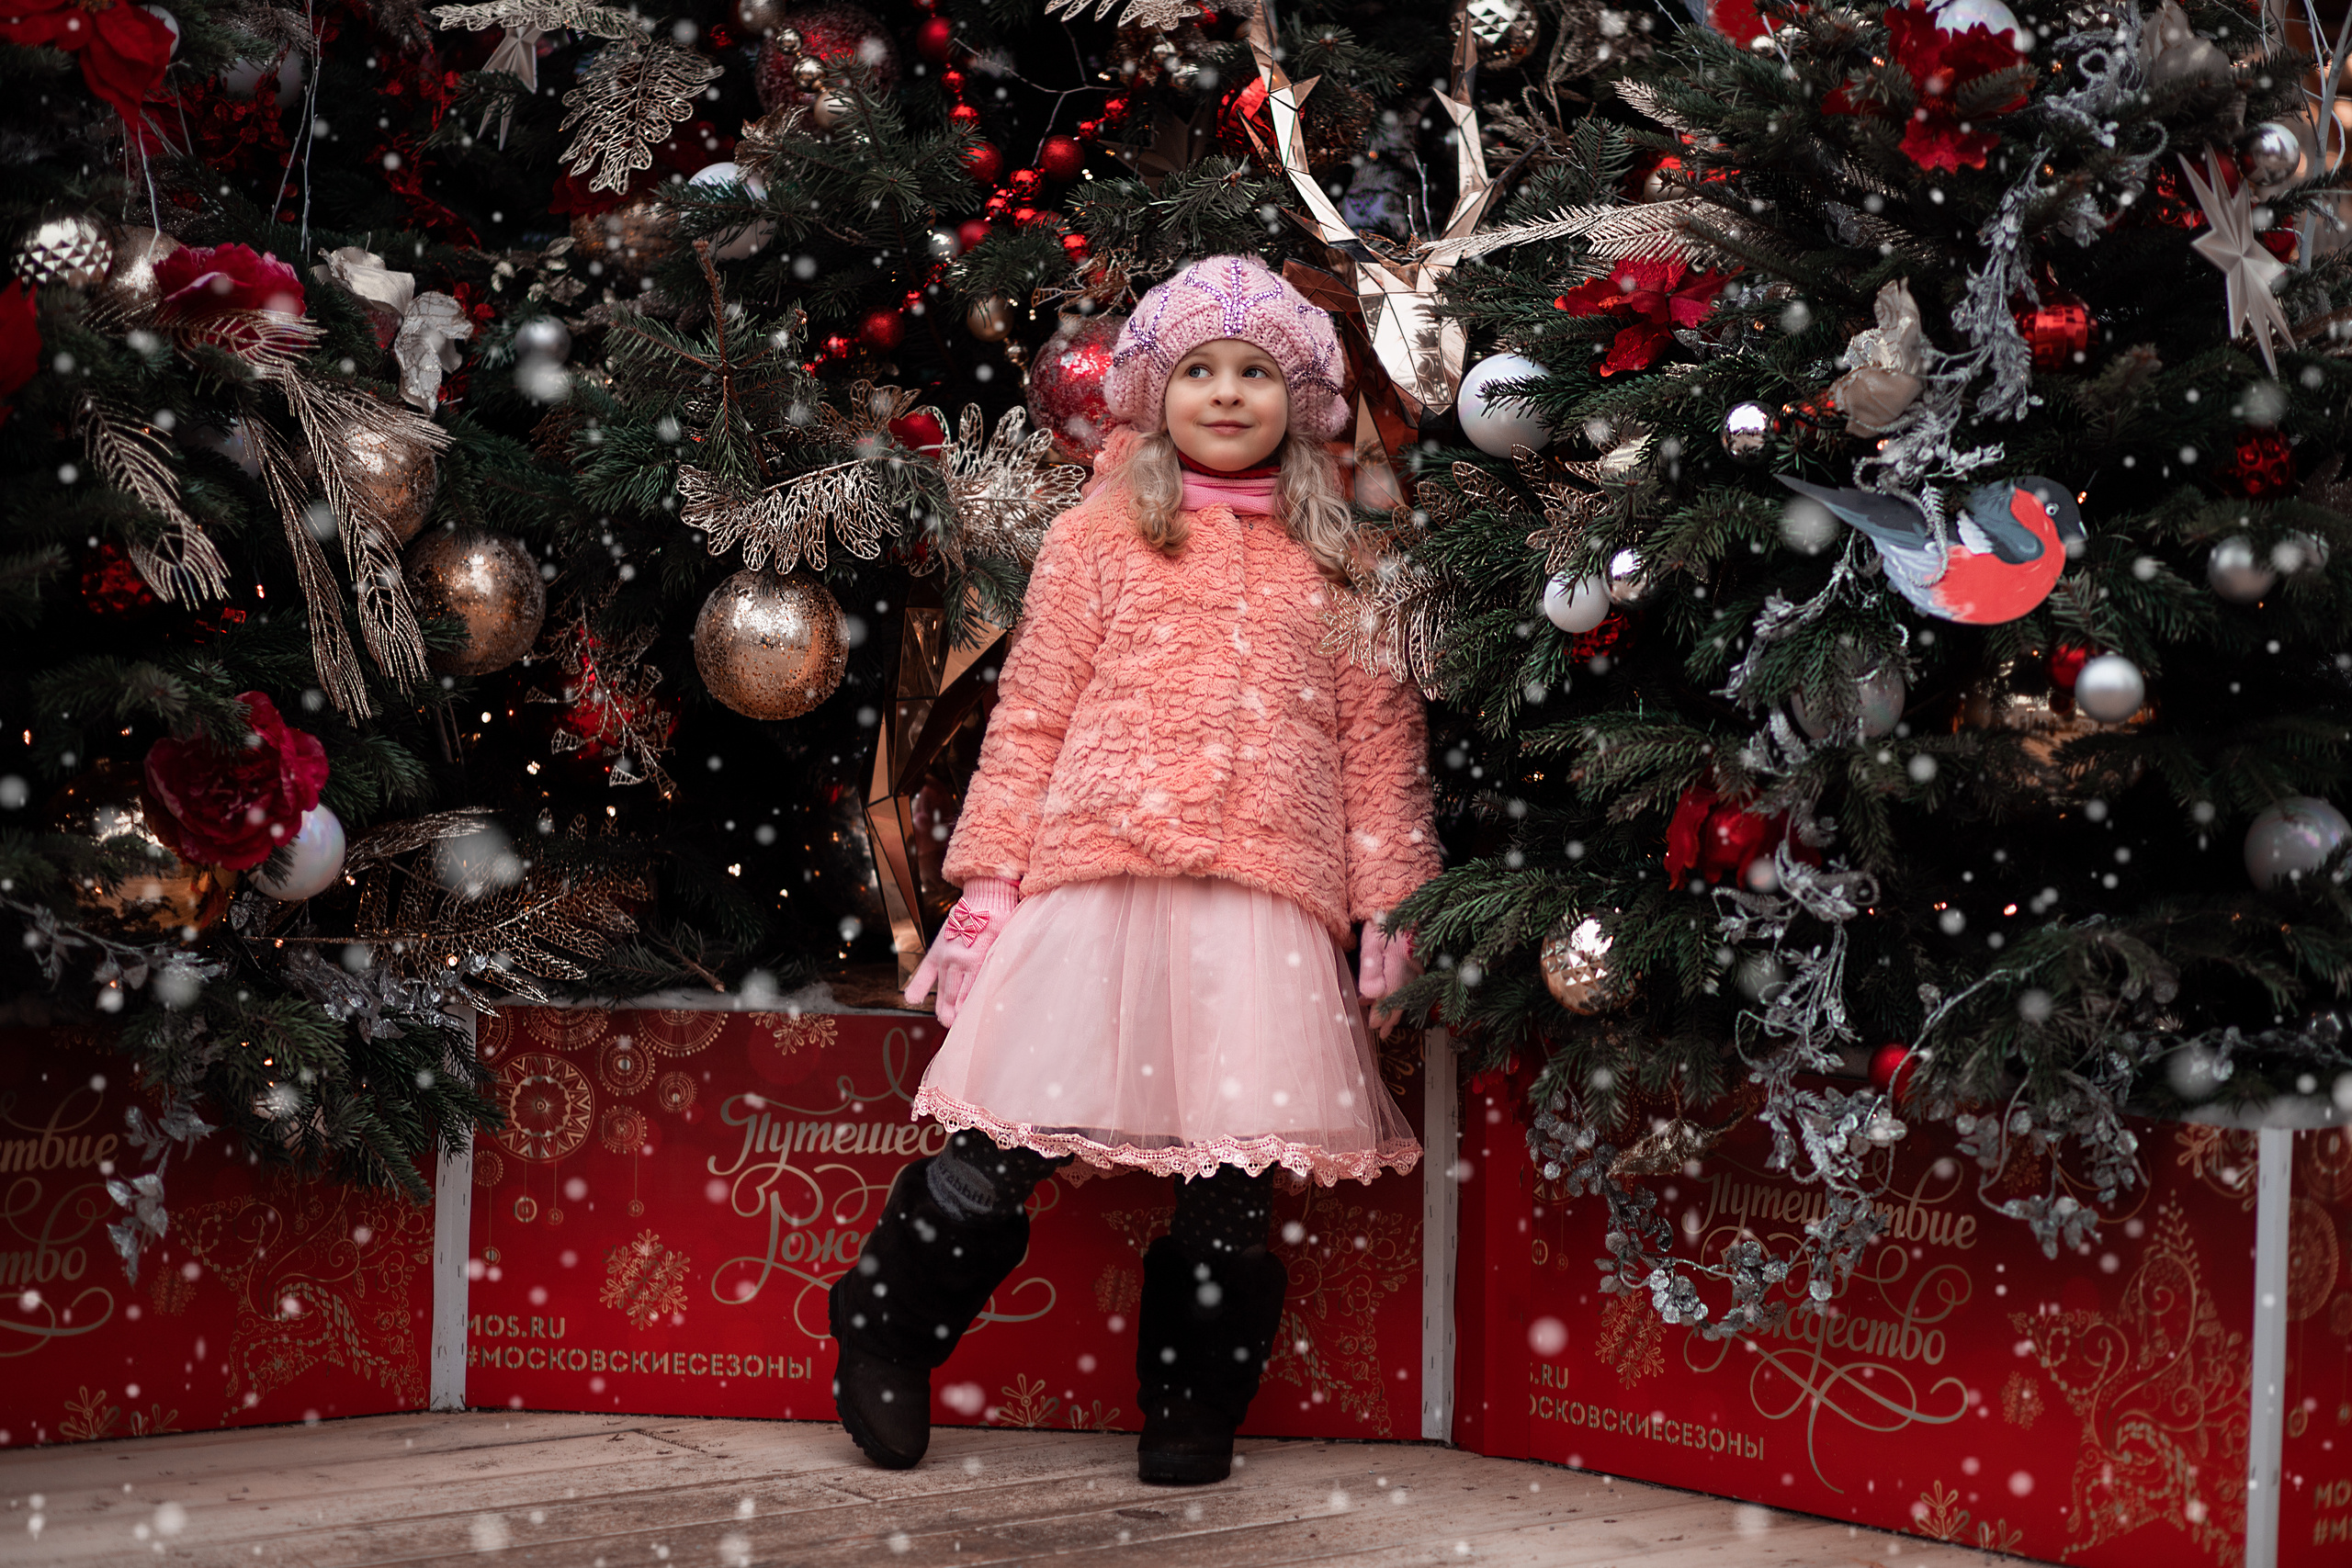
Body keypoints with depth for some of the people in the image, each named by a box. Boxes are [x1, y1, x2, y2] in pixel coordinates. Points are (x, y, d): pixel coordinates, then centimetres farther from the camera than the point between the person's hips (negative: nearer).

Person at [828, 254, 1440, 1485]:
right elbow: (1030, 715, 8)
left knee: (1239, 1173, 1)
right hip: (1096, 877, -1)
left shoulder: (1338, 562, 15)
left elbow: (1382, 739, 13)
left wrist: (1387, 906, 7)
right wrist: (989, 879, 3)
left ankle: (1194, 1406, 20)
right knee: (1004, 1151, -2)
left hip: (1270, 899, 2)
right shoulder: (1098, 536, 11)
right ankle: (882, 1340, 21)